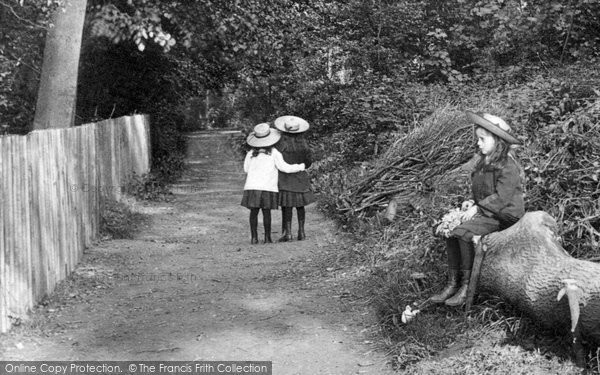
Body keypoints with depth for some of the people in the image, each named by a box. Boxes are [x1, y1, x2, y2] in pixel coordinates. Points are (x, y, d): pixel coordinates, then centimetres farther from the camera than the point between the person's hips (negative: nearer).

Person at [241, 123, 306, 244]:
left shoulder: (250, 154, 5)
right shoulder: (274, 153, -3)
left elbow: (246, 169, 16)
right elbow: (285, 168, -1)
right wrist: (300, 167, 11)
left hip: (252, 186, 2)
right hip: (268, 187, -2)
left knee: (254, 212, 5)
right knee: (266, 212, 3)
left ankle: (254, 237, 5)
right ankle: (267, 237, 6)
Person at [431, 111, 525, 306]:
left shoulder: (508, 166, -16)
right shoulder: (484, 162, 13)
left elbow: (502, 197, -21)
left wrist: (477, 208, -19)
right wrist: (473, 202, 4)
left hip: (504, 216, -9)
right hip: (485, 212, 9)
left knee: (464, 232, -26)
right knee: (451, 231, -6)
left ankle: (467, 286, -17)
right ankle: (453, 283, -4)